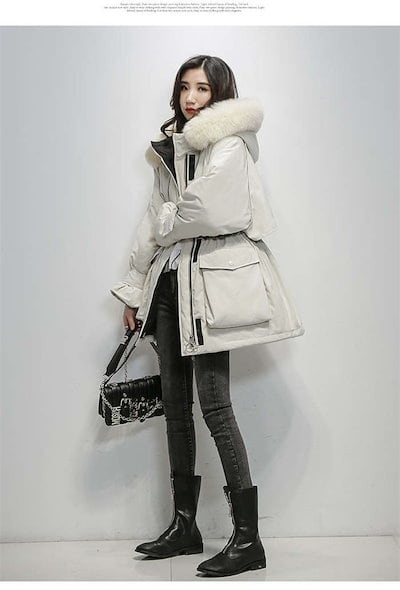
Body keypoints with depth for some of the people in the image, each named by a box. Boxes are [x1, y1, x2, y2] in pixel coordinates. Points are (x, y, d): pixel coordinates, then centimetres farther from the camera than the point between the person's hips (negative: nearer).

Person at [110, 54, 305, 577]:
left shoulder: (229, 146, -5)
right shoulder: (172, 148, 18)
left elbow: (206, 211, -18)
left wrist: (167, 220, 2)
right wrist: (134, 290, 17)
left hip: (211, 279, -8)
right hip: (170, 281, 8)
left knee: (215, 406, -9)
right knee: (175, 405, 10)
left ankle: (248, 539, 1)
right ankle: (184, 525, 23)